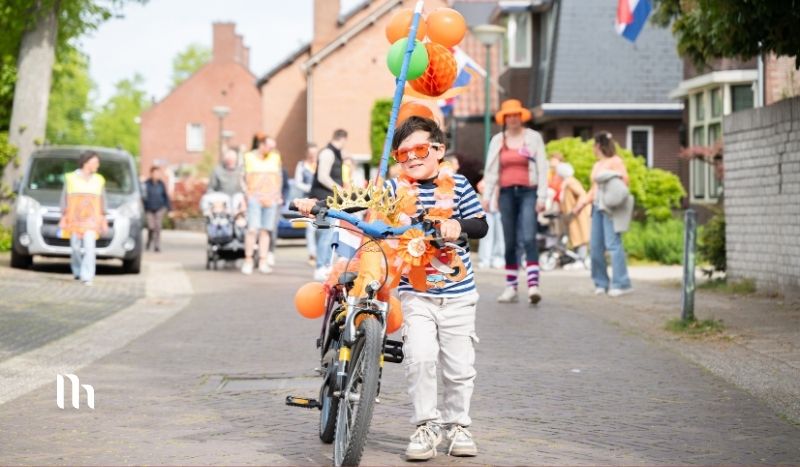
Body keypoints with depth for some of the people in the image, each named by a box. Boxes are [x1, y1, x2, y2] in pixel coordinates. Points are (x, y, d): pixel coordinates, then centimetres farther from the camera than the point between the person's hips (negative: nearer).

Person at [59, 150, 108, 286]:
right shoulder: (71, 178, 3)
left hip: (91, 219, 0)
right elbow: (64, 199, 5)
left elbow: (102, 201, 12)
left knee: (89, 246, -16)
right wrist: (63, 219, 0)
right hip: (74, 218, 0)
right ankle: (77, 271, 28)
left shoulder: (99, 180, 9)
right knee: (76, 248, 2)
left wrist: (104, 221, 9)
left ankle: (87, 277, -18)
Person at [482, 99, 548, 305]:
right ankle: (511, 288, 9)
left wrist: (542, 196, -7)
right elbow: (491, 170, 10)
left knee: (529, 238, -17)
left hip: (528, 192, -3)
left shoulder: (533, 137, 3)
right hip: (507, 193, 3)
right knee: (509, 242, 5)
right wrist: (486, 196, 0)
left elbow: (542, 168, 0)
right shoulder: (497, 140, 11)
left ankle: (533, 285, -24)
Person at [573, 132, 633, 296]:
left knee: (613, 243, -14)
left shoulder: (615, 162, -1)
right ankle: (601, 283, 10)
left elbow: (624, 182, -9)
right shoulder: (596, 166, 23)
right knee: (595, 245, 3)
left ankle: (621, 284, -15)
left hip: (610, 207, -8)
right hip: (597, 207, 8)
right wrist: (582, 204, 20)